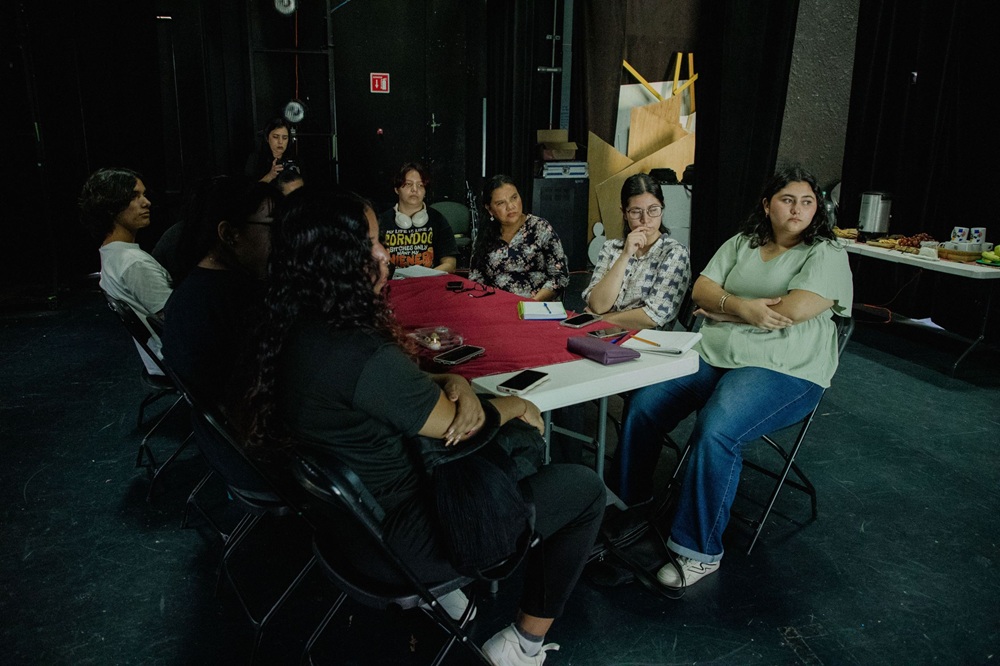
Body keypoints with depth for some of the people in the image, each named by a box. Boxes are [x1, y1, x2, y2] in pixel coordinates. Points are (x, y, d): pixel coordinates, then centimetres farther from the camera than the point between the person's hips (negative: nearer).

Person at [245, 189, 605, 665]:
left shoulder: (297, 331, -4)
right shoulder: (360, 354, -33)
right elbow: (455, 426, -19)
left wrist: (453, 385, -13)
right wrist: (517, 406, 0)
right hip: (396, 542, -9)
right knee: (583, 490, 2)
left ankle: (442, 585, 29)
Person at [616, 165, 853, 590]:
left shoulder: (827, 254, 0)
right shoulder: (740, 244, 17)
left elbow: (794, 309, -16)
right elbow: (701, 291, 7)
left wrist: (724, 308, -5)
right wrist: (741, 307, -15)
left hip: (781, 369, -5)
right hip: (712, 354, 6)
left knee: (715, 432, -32)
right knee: (641, 405, -14)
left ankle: (700, 550, -17)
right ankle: (627, 503, 3)